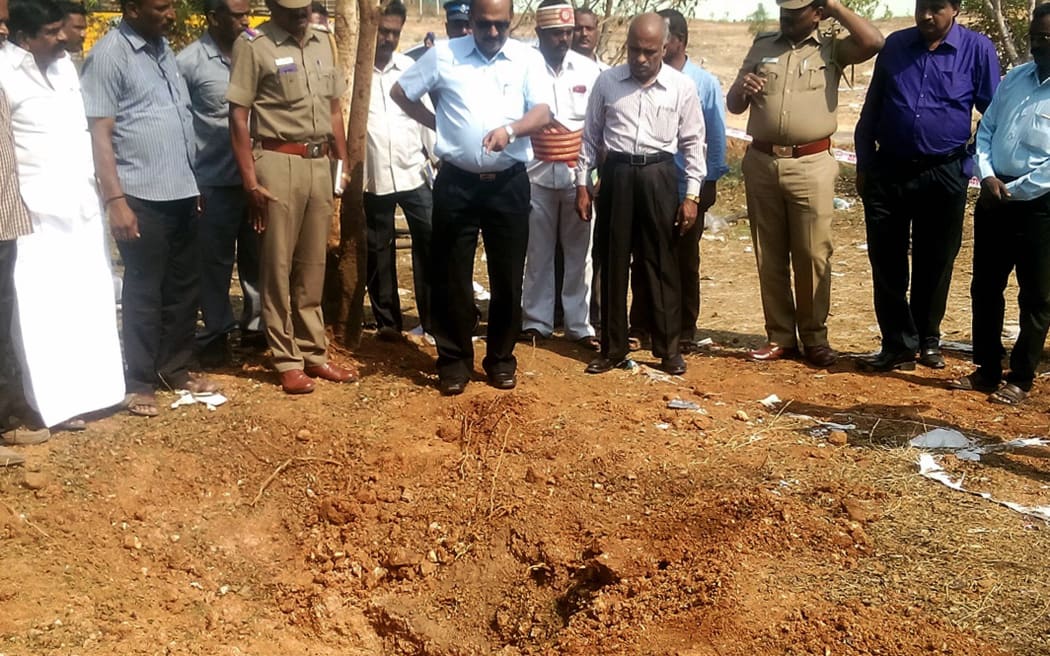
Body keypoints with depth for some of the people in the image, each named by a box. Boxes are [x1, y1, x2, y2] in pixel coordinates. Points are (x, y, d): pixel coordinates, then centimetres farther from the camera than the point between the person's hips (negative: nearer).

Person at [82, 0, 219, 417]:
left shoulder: (163, 48, 13)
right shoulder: (109, 54, -9)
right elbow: (99, 134, -12)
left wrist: (191, 180, 16)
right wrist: (115, 199, -18)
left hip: (182, 192, 7)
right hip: (142, 196, -7)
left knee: (184, 285, 14)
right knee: (144, 291, 2)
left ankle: (176, 368, 28)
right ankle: (140, 382, 15)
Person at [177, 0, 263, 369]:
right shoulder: (189, 62, -6)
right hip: (216, 180, -3)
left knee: (258, 256, 13)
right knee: (216, 261, 6)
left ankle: (255, 324, 28)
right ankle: (215, 334, 19)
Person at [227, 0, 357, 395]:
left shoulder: (322, 43, 13)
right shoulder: (253, 45, -5)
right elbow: (238, 117, -7)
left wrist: (343, 163, 14)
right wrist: (250, 181, -11)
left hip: (319, 163, 6)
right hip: (278, 163, -5)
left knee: (313, 265, 11)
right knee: (278, 266, 2)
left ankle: (314, 353, 20)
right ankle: (287, 361, 10)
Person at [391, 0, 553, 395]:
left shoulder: (528, 58, 3)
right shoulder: (443, 55, 2)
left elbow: (542, 112, -8)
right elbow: (400, 92, 12)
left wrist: (510, 129, -27)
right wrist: (437, 124, 3)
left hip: (508, 183, 0)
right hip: (457, 182, 0)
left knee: (508, 276, 7)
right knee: (451, 275, 4)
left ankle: (501, 358, 21)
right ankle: (454, 359, 16)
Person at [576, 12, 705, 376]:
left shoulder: (682, 87, -1)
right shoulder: (607, 81, 3)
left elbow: (693, 143, 3)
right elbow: (591, 136, 9)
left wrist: (692, 194, -2)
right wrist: (582, 184, 6)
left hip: (658, 176, -1)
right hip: (616, 175, 1)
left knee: (661, 264, 4)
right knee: (612, 262, 6)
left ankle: (669, 348, 15)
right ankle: (613, 348, 17)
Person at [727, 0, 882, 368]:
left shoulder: (832, 48, 5)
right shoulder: (762, 47, 13)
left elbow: (874, 43, -15)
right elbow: (733, 106, 14)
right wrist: (742, 88, -9)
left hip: (811, 165, -3)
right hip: (761, 163, 3)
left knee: (813, 255, 0)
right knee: (769, 256, 8)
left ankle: (814, 338, 12)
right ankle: (780, 336, 18)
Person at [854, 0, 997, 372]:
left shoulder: (977, 50, -2)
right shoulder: (895, 45, 5)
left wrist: (980, 165, 0)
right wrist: (864, 164, 8)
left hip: (943, 176, -2)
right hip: (888, 172, 2)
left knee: (934, 265, 9)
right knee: (886, 262, 3)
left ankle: (928, 340, 27)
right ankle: (899, 345, 13)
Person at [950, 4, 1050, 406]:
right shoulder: (1014, 78, 11)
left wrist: (1013, 191, -14)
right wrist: (987, 177, -6)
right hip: (994, 200, 6)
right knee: (984, 289, 11)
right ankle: (987, 370, 25)